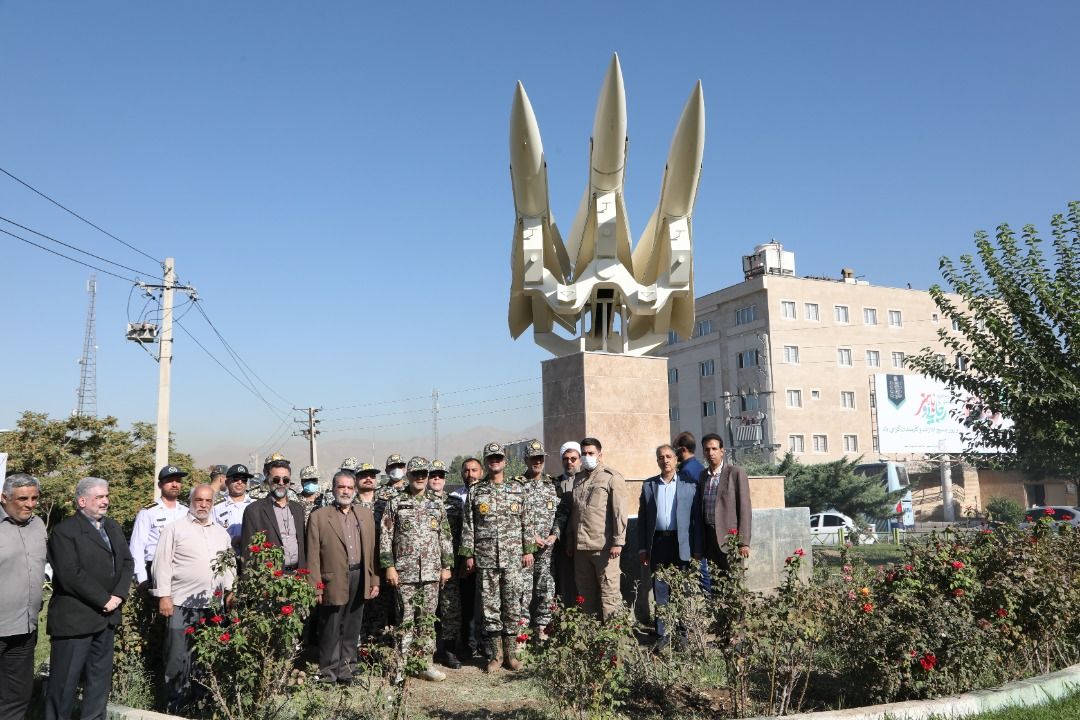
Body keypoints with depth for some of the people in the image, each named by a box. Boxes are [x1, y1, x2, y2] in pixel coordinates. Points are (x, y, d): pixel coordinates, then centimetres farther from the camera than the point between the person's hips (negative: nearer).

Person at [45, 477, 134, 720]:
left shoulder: (113, 527, 13)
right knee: (64, 681, 2)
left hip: (106, 616, 7)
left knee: (100, 679, 13)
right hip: (74, 618, -7)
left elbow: (127, 562, 10)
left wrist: (118, 595, -6)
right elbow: (71, 575, -19)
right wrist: (104, 600, -16)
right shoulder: (64, 532, -11)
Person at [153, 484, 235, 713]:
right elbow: (162, 563, -6)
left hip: (214, 604, 5)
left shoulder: (222, 533, 14)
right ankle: (176, 706, 10)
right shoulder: (175, 529, -2)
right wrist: (163, 596, -11)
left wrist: (230, 590, 10)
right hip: (182, 603, -4)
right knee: (178, 657, -1)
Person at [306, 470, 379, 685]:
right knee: (331, 632, 3)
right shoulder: (319, 516, -1)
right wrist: (315, 587, -8)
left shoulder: (366, 514, 11)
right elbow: (313, 555, -4)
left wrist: (374, 581, 6)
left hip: (359, 579, 4)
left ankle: (346, 671, 23)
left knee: (351, 630, 11)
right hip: (333, 581, -4)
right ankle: (328, 675, 16)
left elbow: (372, 550, 10)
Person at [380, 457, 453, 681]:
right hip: (404, 572, -2)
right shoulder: (395, 504, 1)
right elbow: (385, 537, -1)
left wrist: (446, 566, 7)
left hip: (431, 571, 3)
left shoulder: (437, 504, 9)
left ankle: (425, 663, 14)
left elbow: (445, 537, 11)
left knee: (427, 619, 7)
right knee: (406, 619, 2)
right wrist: (389, 566, -7)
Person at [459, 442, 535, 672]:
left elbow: (525, 522, 8)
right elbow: (467, 525, 5)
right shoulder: (475, 491, 5)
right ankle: (494, 654, 15)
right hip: (485, 558, 0)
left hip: (513, 557, 1)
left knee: (512, 604, 3)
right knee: (490, 607, 4)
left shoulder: (517, 489, 7)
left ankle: (510, 653, 15)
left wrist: (528, 550, 4)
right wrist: (468, 554, 1)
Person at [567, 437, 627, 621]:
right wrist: (570, 540, 20)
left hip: (604, 546, -7)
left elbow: (619, 512, -10)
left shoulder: (612, 477, -4)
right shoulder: (579, 479, 17)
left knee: (609, 590, -4)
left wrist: (618, 542, -15)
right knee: (585, 590, 13)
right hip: (581, 546, 7)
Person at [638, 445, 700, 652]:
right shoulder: (648, 485, 10)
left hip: (681, 544, -2)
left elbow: (696, 518, 1)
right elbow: (642, 518, 10)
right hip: (657, 543, 2)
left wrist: (697, 549, -4)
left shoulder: (689, 485, 4)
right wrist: (642, 548, 5)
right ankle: (662, 635, 13)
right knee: (660, 591, 5)